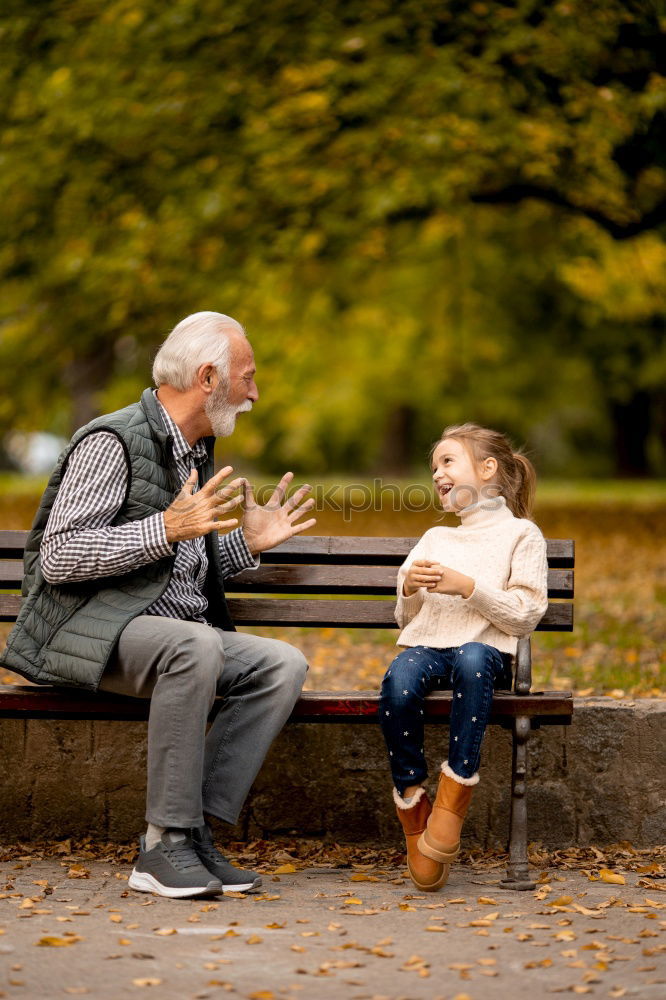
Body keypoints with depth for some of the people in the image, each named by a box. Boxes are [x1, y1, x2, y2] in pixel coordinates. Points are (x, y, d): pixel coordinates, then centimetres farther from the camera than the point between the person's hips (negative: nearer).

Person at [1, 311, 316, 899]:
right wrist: (166, 529, -24)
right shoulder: (113, 442, -10)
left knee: (283, 665, -15)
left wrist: (248, 542, 13)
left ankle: (190, 832, -19)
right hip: (89, 631, -8)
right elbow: (57, 560, -19)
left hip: (173, 634, 8)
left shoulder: (198, 452, 19)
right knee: (195, 644, -37)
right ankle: (167, 843, -31)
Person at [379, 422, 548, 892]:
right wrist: (409, 588, 4)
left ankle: (454, 797, -36)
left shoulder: (521, 535, 11)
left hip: (485, 647, -4)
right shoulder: (435, 538, 27)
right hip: (427, 644, 4)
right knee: (398, 681, -33)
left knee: (471, 660, -41)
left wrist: (468, 587, -11)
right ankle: (412, 803, -24)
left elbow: (526, 615, -1)